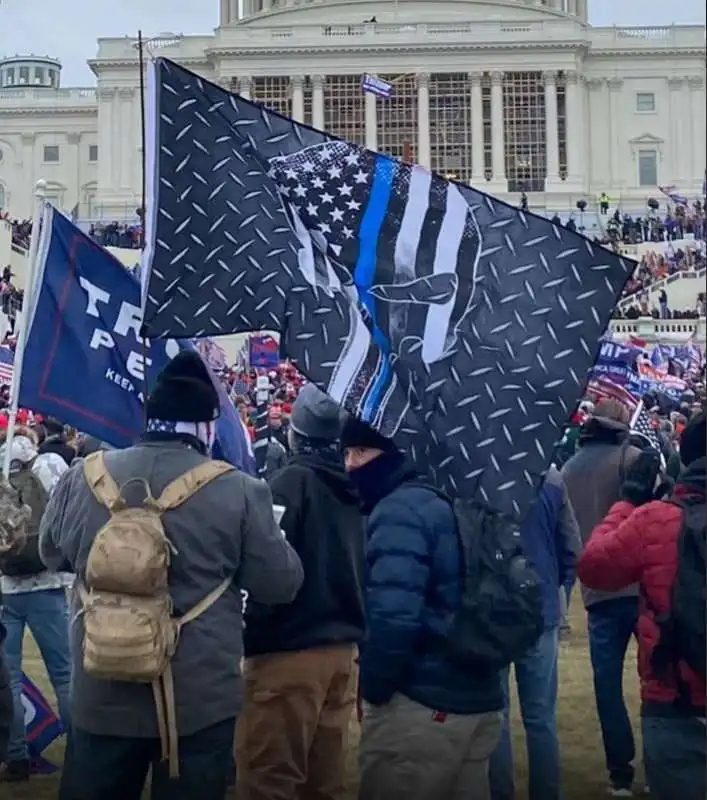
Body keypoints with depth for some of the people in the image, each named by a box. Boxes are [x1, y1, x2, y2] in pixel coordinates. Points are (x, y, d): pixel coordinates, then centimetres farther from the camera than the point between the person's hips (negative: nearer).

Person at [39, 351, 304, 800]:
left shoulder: (82, 477, -4)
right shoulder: (238, 490, -14)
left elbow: (53, 555, 13)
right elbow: (280, 583, -6)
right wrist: (277, 540, 14)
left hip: (101, 696, 3)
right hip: (200, 701, -2)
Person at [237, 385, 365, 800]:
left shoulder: (291, 482, -10)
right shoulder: (350, 488, 8)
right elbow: (360, 569, 12)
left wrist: (252, 634, -9)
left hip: (289, 649, -7)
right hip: (342, 648, 7)